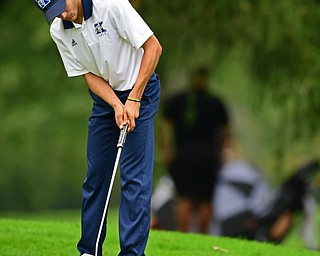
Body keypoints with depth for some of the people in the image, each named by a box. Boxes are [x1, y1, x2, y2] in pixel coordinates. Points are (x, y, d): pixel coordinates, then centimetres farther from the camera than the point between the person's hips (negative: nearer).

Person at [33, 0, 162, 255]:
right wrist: (117, 106, -20)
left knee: (134, 175, -10)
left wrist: (133, 99, -21)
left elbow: (153, 46, -21)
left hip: (139, 91, -5)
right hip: (105, 98, 5)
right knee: (95, 174, 5)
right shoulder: (58, 31, -7)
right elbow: (90, 75, -3)